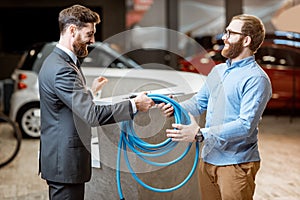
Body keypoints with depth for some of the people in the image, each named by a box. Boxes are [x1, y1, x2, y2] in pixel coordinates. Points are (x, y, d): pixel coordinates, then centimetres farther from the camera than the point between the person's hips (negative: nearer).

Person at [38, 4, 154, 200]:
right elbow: (92, 114, -27)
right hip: (65, 162, -11)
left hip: (62, 159, 11)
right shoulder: (61, 69, -22)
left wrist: (91, 91, 23)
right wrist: (134, 105, -22)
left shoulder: (57, 62, 13)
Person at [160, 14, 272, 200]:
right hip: (208, 158, 8)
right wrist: (175, 108, -4)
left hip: (236, 163, -7)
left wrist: (200, 134, -27)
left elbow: (246, 125, -23)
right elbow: (199, 102, 18)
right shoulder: (217, 71, 12)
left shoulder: (256, 79, -15)